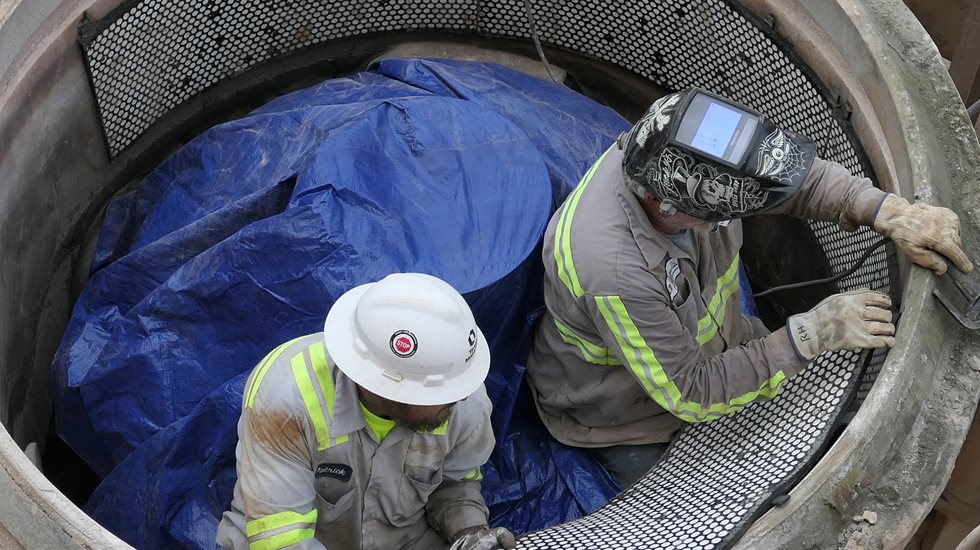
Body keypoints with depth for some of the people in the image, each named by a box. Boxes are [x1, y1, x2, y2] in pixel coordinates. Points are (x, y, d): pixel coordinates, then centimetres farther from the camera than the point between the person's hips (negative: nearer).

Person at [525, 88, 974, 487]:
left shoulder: (667, 154, -27)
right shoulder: (614, 272, -46)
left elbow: (799, 177, -11)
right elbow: (689, 396, -35)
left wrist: (893, 214, -25)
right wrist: (811, 335, -35)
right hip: (618, 418, -7)